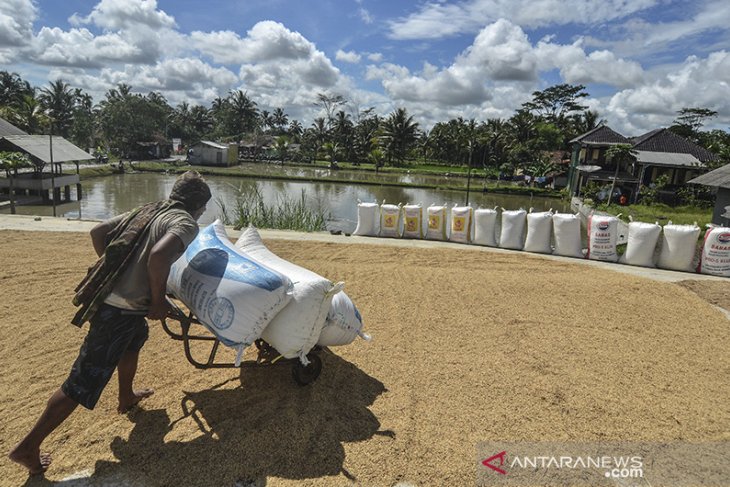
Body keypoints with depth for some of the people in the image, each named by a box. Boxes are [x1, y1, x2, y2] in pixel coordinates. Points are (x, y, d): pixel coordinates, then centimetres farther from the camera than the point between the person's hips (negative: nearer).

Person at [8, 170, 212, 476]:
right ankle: (28, 447, 15)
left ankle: (127, 397, 52)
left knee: (136, 338, 35)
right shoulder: (185, 223, -10)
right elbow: (158, 255, -29)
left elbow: (98, 232, 17)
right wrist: (158, 301, -16)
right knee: (82, 384, 3)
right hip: (121, 310, -9)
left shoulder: (147, 211, 15)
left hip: (107, 296, 10)